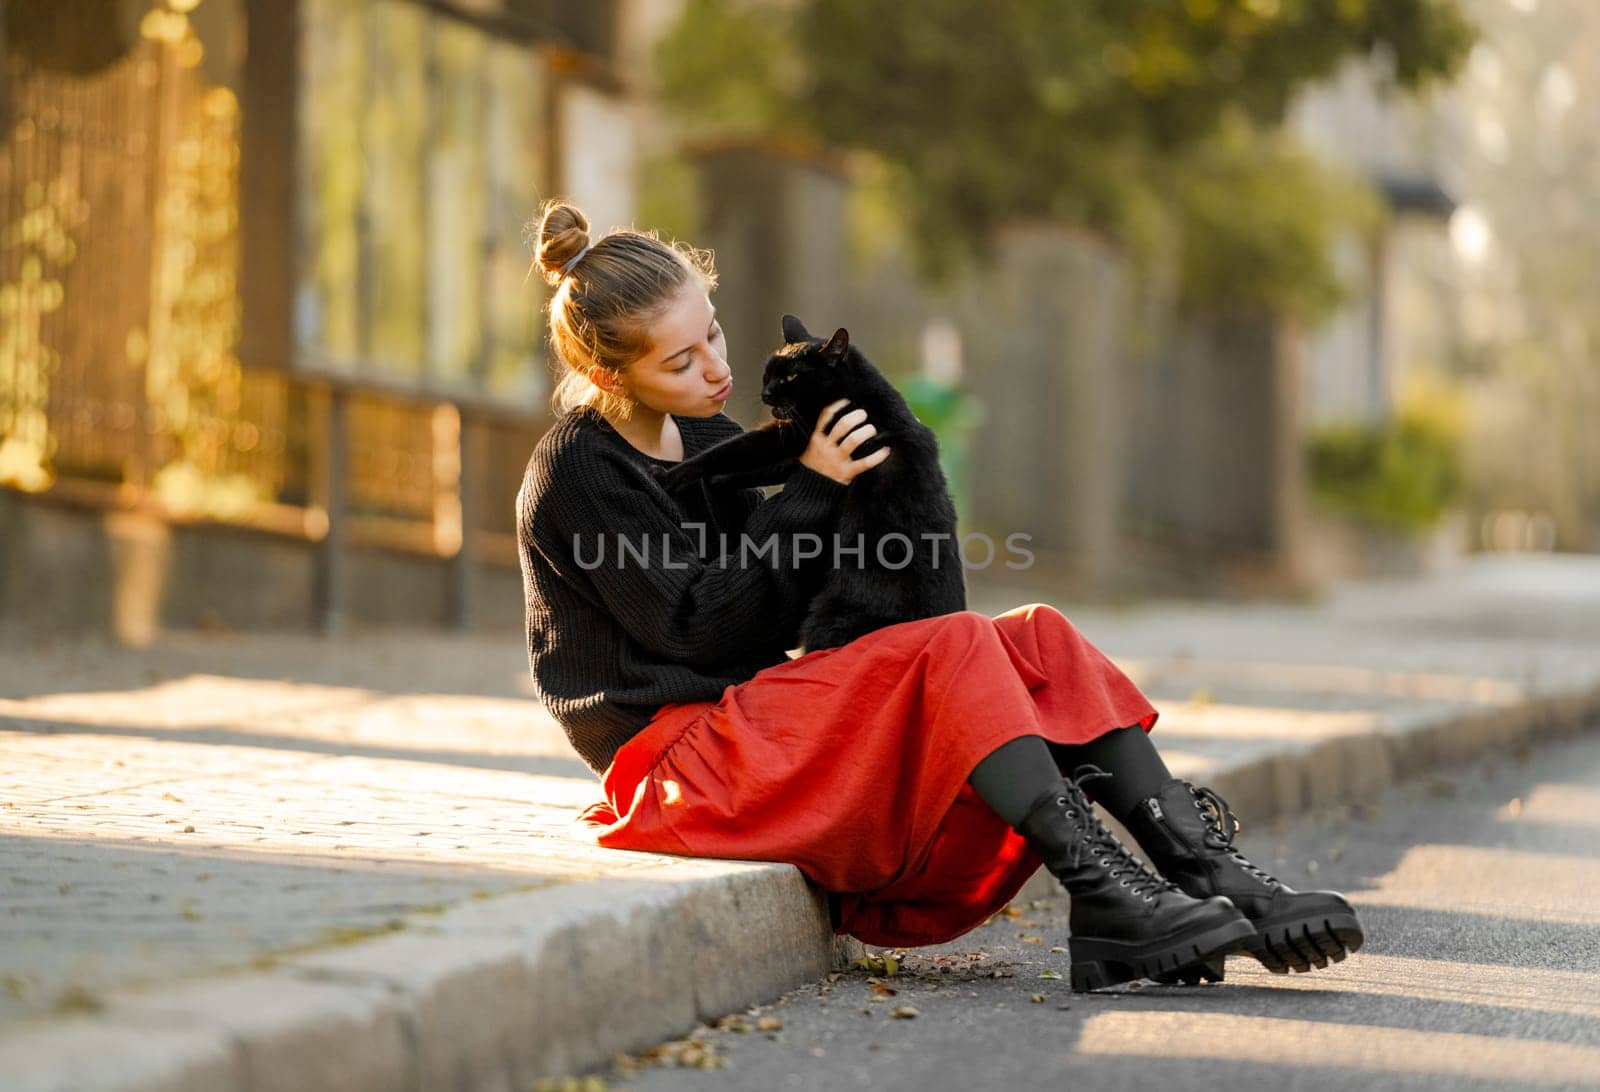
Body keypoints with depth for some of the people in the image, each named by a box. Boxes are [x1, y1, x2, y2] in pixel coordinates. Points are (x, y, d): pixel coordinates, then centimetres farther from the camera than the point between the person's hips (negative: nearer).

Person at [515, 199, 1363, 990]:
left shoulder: (702, 439, 17)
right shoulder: (573, 477, -9)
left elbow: (778, 614, 14)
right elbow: (699, 625, -15)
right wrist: (812, 489, -13)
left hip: (756, 718, 8)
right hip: (674, 750, -8)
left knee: (1034, 639, -10)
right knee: (953, 648, -28)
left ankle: (1204, 870, -23)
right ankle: (1106, 896, -36)